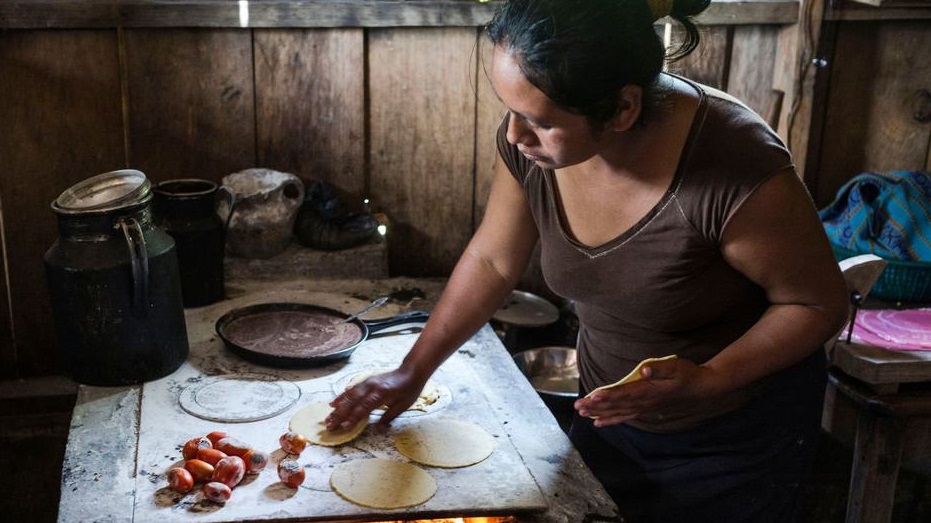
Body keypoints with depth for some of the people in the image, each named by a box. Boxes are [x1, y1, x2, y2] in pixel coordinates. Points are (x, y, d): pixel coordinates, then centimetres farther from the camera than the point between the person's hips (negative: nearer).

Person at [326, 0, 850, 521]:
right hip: (613, 418, 5)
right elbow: (492, 262, -1)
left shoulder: (735, 168, -34)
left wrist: (705, 382, -30)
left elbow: (821, 303, -19)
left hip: (738, 437, -4)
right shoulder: (529, 142, -18)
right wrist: (412, 372, 1)